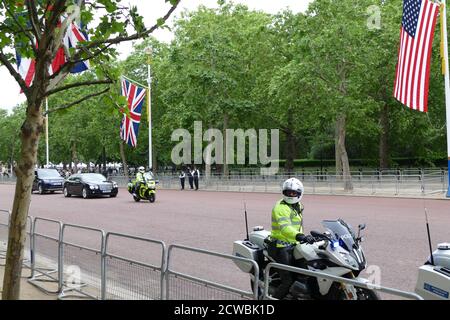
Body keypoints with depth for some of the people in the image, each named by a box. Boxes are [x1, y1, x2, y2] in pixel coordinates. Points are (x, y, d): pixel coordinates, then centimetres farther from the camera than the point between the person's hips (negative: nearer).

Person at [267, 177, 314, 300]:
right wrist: (300, 236, -49)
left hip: (293, 245, 9)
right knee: (288, 281, -14)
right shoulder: (281, 207, -18)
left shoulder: (298, 206, 14)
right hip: (281, 247, -9)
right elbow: (284, 227, -35)